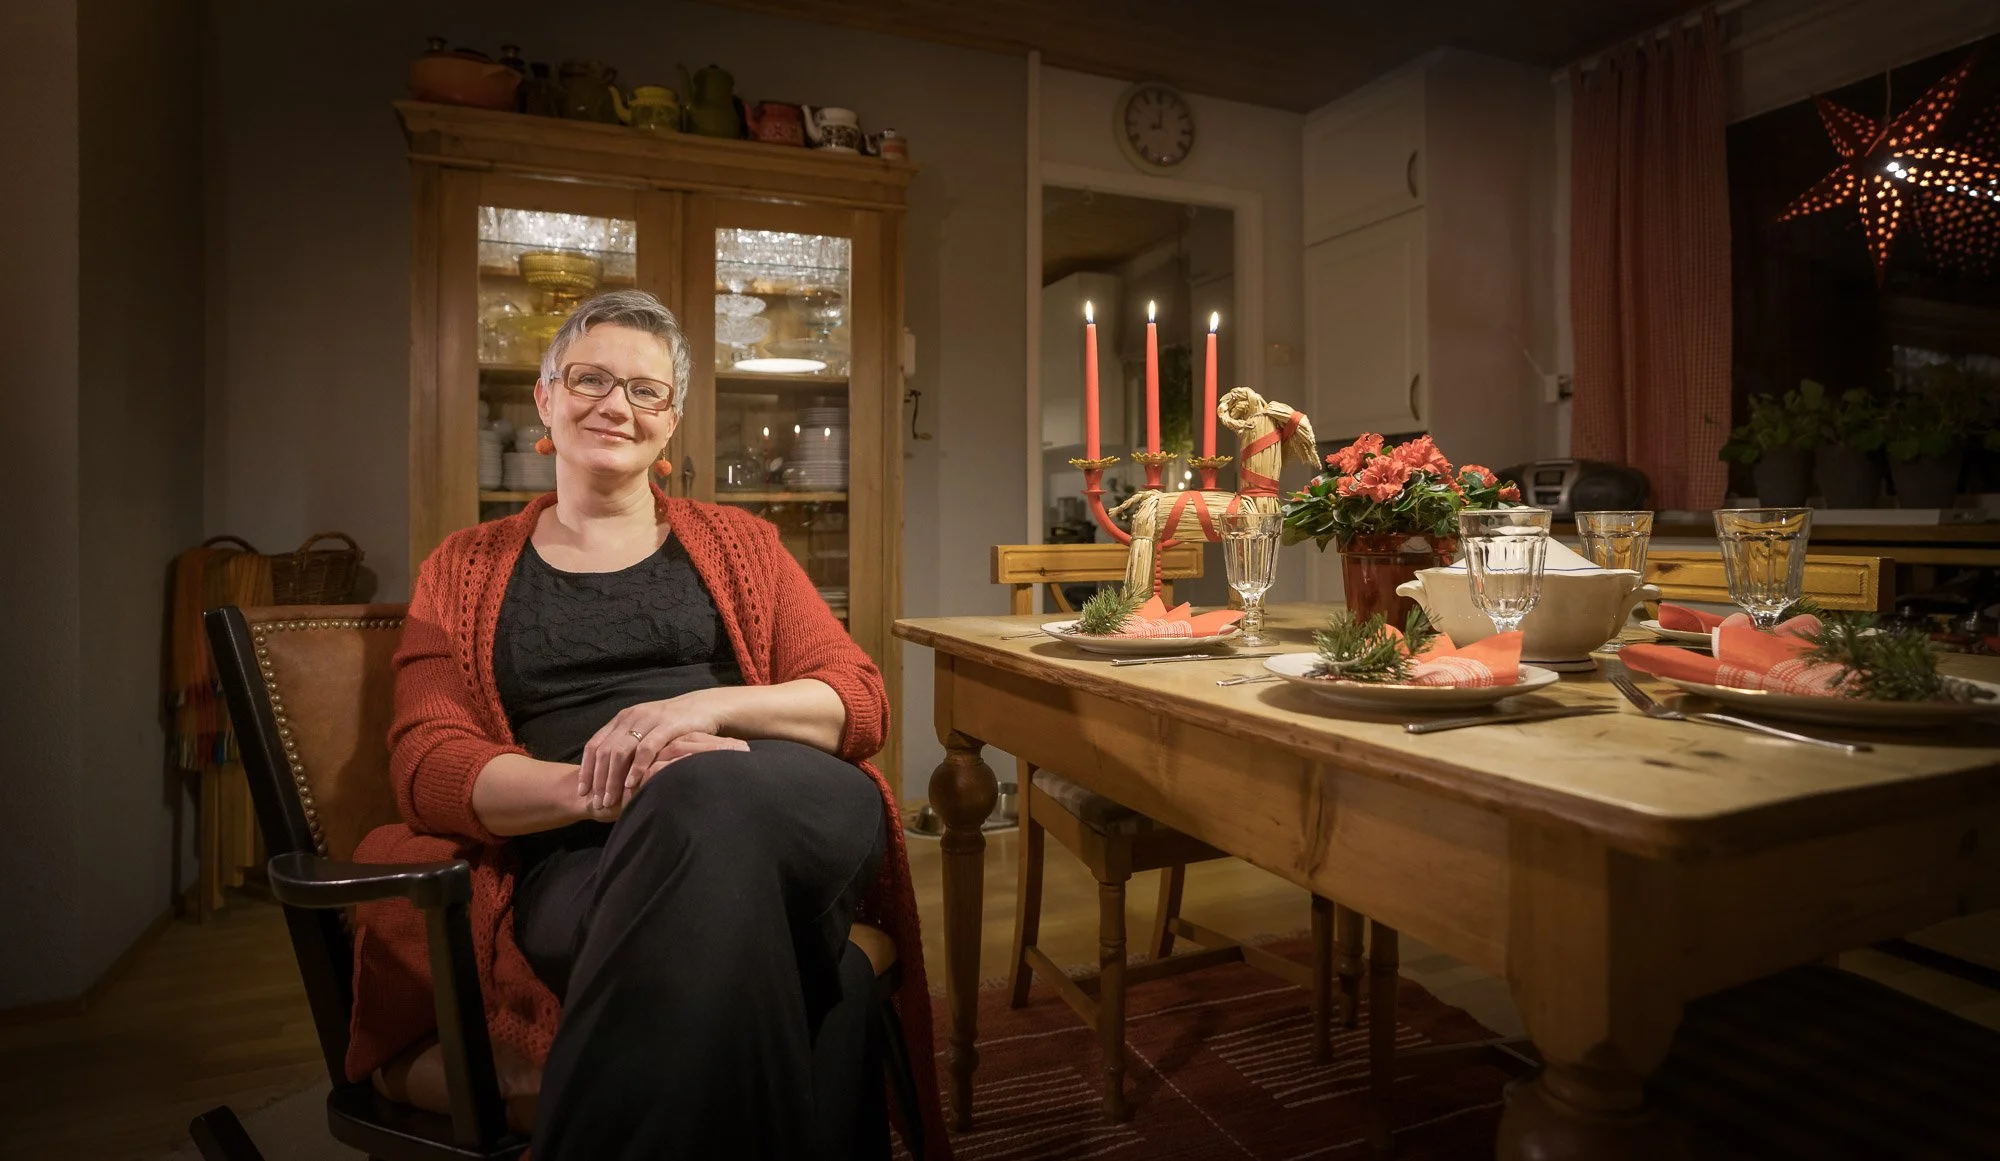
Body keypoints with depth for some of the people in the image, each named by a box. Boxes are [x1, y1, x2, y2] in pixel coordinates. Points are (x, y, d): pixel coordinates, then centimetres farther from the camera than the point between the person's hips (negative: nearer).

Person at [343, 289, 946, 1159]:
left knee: (707, 794, -37)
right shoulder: (467, 567, 20)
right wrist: (592, 788, -17)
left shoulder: (736, 543, 20)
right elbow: (426, 762, 5)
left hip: (785, 808, 2)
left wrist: (708, 707, -13)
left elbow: (861, 701, 9)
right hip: (573, 856, -1)